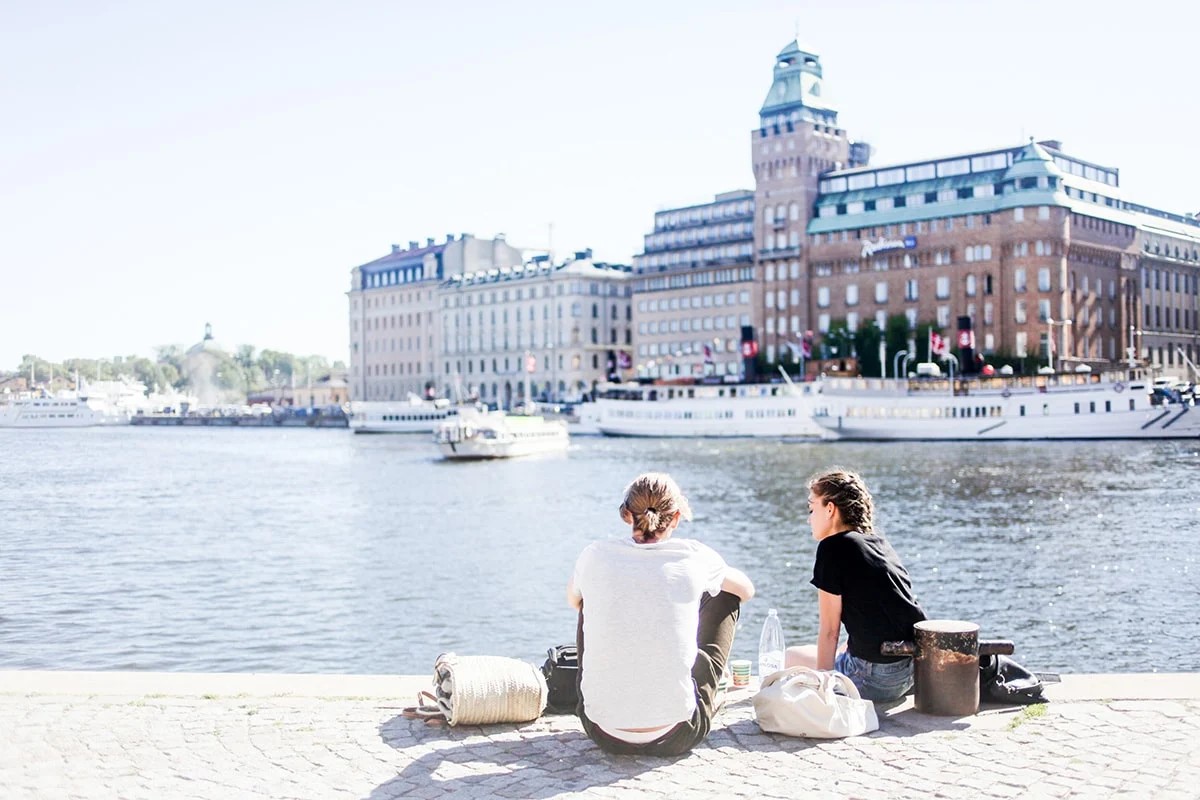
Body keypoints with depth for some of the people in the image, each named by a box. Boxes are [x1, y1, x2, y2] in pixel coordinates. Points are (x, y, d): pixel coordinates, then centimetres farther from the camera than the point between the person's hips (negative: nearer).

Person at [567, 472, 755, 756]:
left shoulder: (596, 555, -3)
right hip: (676, 737, -1)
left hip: (603, 734, 2)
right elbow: (747, 589, 17)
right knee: (726, 596, 19)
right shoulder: (694, 557, -6)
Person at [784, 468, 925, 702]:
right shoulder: (879, 542, 13)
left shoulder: (833, 547, -11)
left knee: (792, 657, 14)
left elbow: (829, 630, -10)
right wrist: (845, 651, 27)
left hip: (876, 678, -8)